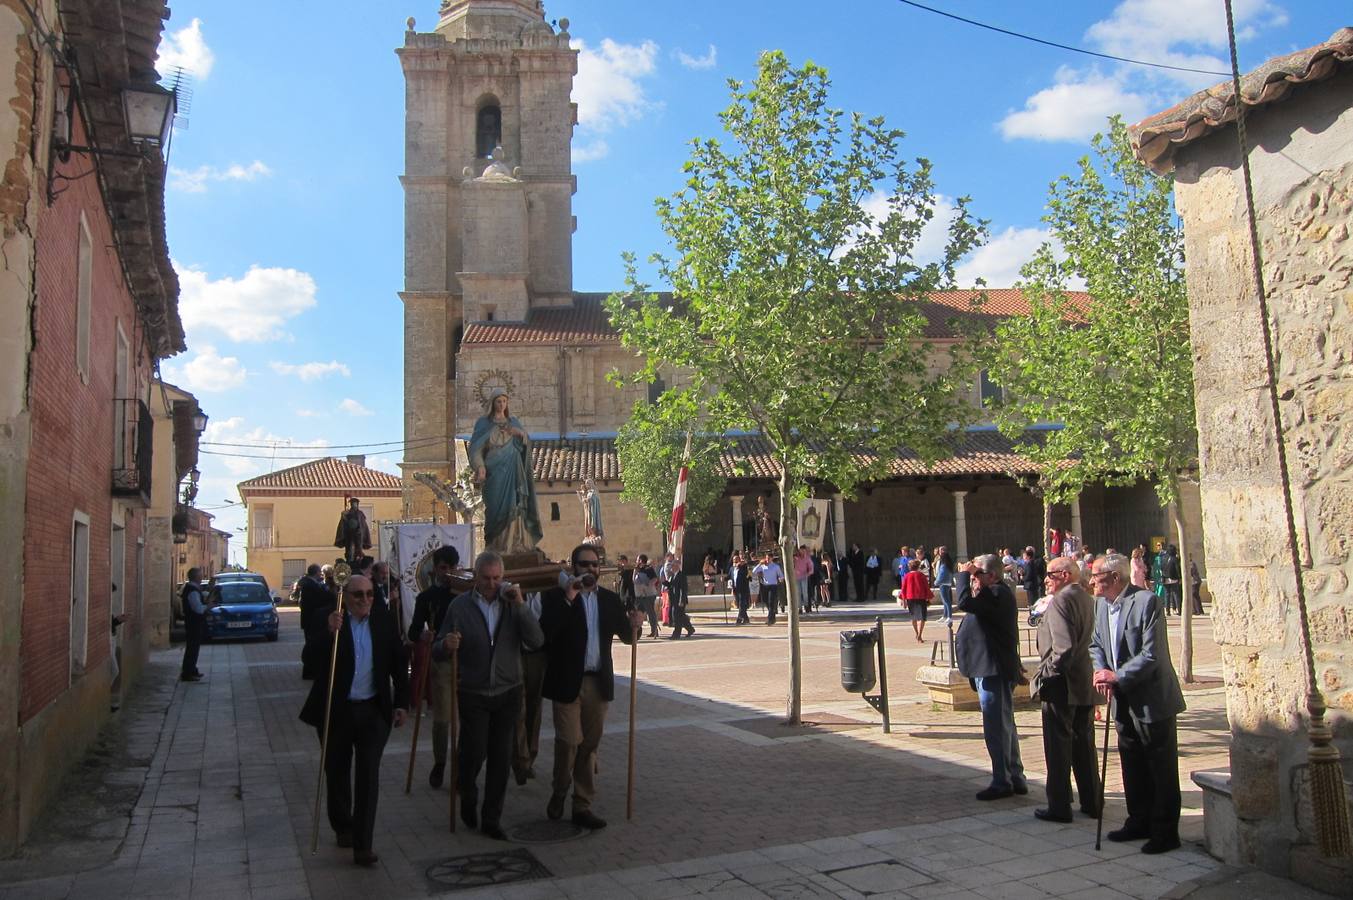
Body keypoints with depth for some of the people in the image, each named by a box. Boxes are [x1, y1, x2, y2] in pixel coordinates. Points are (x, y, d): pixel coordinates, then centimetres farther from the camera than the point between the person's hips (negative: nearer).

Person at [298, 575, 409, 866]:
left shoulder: (384, 621, -1)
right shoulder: (330, 621, -7)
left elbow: (399, 663, 6)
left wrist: (401, 702, 2)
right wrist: (329, 631, -35)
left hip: (373, 711, 0)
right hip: (336, 711, 0)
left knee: (368, 775, -4)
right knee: (337, 772, 15)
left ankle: (363, 844, 0)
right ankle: (343, 827, 36)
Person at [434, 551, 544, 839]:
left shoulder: (512, 603, 2)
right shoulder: (459, 606, -3)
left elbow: (537, 641, -10)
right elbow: (437, 651, -2)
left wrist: (521, 606, -18)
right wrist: (445, 645, -26)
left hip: (507, 693, 2)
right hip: (472, 694, -2)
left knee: (501, 758, 6)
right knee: (474, 752, -4)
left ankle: (491, 820, 21)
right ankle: (467, 795, 29)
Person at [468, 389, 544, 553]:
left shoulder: (514, 421, 12)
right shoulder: (483, 422, 2)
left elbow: (527, 443, 7)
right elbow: (476, 446, -6)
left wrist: (521, 433, -15)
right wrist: (480, 466, -21)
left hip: (512, 471, 3)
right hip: (494, 471, -3)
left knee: (513, 505, -2)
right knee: (497, 506, -6)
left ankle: (513, 543, 3)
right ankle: (496, 543, 0)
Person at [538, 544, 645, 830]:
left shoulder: (609, 599, 9)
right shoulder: (556, 597, -4)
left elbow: (625, 636, 11)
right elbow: (545, 632, -19)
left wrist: (634, 626, -12)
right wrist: (567, 599, -24)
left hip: (599, 683, 4)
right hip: (567, 682, -4)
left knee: (590, 745, 10)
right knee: (569, 741, -6)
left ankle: (582, 806, 21)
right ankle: (558, 793, 21)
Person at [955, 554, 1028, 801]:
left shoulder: (997, 593, -18)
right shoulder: (997, 593, 17)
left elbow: (965, 602, -30)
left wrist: (963, 575, -17)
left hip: (993, 671, -11)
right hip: (992, 669, 11)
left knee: (996, 728, -5)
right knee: (1005, 726, 17)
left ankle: (1002, 782, 1)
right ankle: (1015, 778, 25)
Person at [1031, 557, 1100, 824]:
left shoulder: (1060, 601, -19)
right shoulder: (1086, 599, 9)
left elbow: (1063, 648, -26)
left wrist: (1047, 676, -17)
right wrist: (1045, 613, 8)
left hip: (1061, 686, -8)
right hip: (1085, 684, 8)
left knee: (1058, 747, 2)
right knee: (1084, 745, 17)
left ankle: (1059, 807, 9)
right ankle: (1092, 802, 25)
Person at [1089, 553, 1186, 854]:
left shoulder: (1147, 601, -19)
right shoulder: (1101, 604, 5)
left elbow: (1152, 655, -22)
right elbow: (1095, 644, 13)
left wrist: (1117, 676, -18)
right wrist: (1101, 672, -7)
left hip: (1152, 701, -8)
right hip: (1124, 701, 8)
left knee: (1162, 770, 4)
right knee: (1132, 767, 18)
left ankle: (1165, 832, 14)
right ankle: (1140, 822, 32)